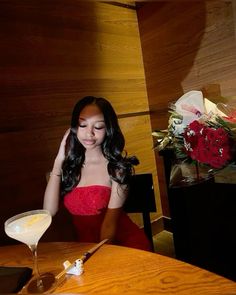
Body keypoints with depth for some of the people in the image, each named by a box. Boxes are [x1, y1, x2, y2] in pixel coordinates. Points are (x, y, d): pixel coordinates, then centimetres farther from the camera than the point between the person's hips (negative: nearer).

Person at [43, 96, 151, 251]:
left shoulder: (117, 166, -5)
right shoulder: (69, 165, 2)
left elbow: (111, 220, -11)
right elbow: (49, 211, -10)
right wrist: (59, 160, -9)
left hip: (125, 242, -3)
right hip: (86, 248, 3)